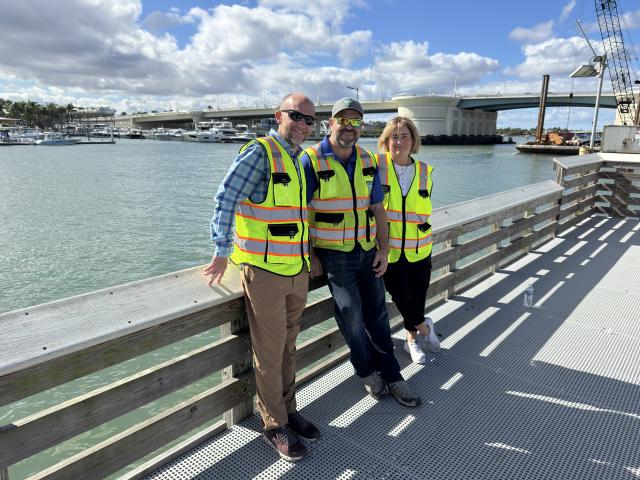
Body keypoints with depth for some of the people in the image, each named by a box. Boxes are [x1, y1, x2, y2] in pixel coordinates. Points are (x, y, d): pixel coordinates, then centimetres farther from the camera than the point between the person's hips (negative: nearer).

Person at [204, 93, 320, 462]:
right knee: (270, 352, 5)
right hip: (265, 270, -7)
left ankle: (288, 411, 35)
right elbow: (226, 200, -16)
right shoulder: (260, 152, -10)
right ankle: (275, 425, 23)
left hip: (299, 270, 7)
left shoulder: (302, 160, 14)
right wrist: (222, 251, -16)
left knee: (288, 347, 18)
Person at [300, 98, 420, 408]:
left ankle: (391, 376, 25)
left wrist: (383, 249, 3)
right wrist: (309, 255, -11)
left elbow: (377, 209, 10)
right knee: (351, 315, -4)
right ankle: (367, 371, 22)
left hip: (368, 251, 5)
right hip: (333, 254, -5)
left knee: (377, 314, 10)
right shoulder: (311, 161, -10)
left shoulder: (368, 162, 7)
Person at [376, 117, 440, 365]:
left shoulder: (425, 171, 3)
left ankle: (412, 339, 36)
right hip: (389, 249, -3)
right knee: (401, 298, 1)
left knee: (418, 297, 11)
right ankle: (425, 328, 31)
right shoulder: (378, 165, -8)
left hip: (419, 249, 3)